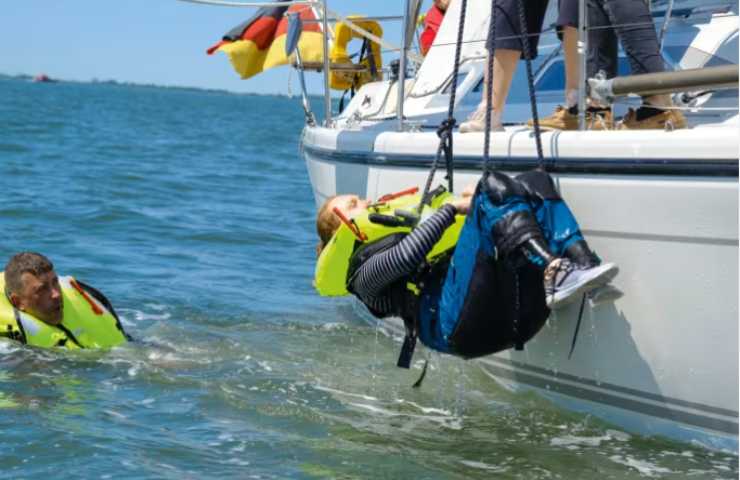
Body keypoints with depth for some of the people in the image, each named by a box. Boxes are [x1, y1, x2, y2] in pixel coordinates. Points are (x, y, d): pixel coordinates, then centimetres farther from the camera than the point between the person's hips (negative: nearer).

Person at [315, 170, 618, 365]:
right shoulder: (363, 271, 21)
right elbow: (406, 257, -3)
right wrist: (451, 209, 4)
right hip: (459, 323, -7)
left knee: (534, 181, -1)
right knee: (493, 189, -16)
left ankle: (582, 265, -27)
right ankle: (554, 273, -38)